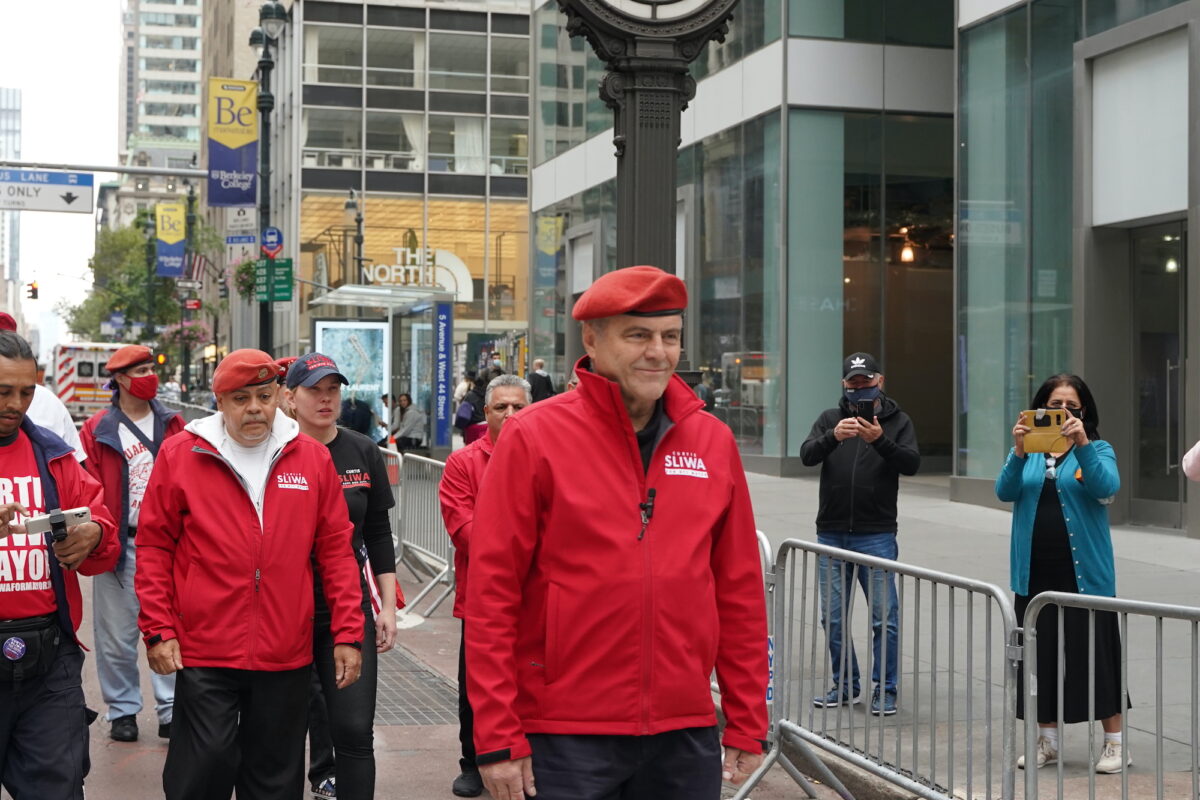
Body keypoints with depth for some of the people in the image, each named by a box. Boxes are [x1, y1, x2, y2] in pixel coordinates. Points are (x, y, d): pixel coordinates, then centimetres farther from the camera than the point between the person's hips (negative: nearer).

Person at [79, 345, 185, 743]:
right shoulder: (98, 430, 1)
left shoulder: (172, 425, 10)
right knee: (117, 636, 4)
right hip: (120, 544, -2)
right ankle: (122, 711, 17)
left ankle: (172, 711, 8)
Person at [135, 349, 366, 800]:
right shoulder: (180, 455, 0)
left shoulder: (313, 458, 5)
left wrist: (348, 634, 4)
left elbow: (337, 551, 7)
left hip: (287, 656, 2)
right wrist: (158, 630, -3)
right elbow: (154, 547, 3)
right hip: (205, 651, -2)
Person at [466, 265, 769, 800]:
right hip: (564, 737, -3)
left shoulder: (713, 441, 6)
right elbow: (492, 592, -7)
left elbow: (740, 592, 9)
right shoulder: (534, 437, -5)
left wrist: (748, 725, 7)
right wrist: (498, 738, -10)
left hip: (686, 735, 4)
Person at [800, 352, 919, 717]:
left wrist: (879, 440, -25)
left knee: (885, 617, -3)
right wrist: (833, 436, -25)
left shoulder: (898, 421, 5)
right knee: (833, 617, 8)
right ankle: (845, 687, 19)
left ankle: (885, 691, 6)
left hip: (877, 535, -2)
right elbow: (807, 455, -6)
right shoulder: (830, 419, 9)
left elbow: (912, 463, -9)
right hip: (831, 533, 3)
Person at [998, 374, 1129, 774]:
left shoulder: (1097, 449, 2)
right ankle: (1047, 741, 20)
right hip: (1035, 573, 3)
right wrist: (1018, 452, -23)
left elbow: (1106, 488, -18)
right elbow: (1005, 491, -7)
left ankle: (1115, 742, 9)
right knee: (1040, 654, 8)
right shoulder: (1027, 452, 8)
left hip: (1084, 572, -3)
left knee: (1094, 652, -2)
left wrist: (1082, 444, -29)